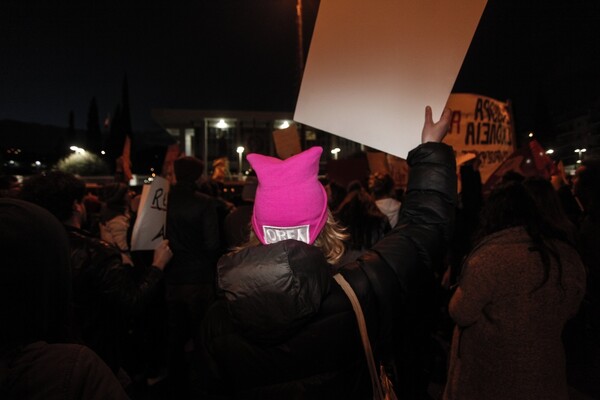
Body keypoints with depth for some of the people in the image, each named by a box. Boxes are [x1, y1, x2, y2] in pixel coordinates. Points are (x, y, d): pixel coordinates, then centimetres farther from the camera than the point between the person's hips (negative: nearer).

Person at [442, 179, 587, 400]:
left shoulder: (491, 256, -27)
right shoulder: (568, 254, -6)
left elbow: (460, 314, -18)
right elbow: (569, 310, 10)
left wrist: (464, 285, -1)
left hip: (490, 377, -5)